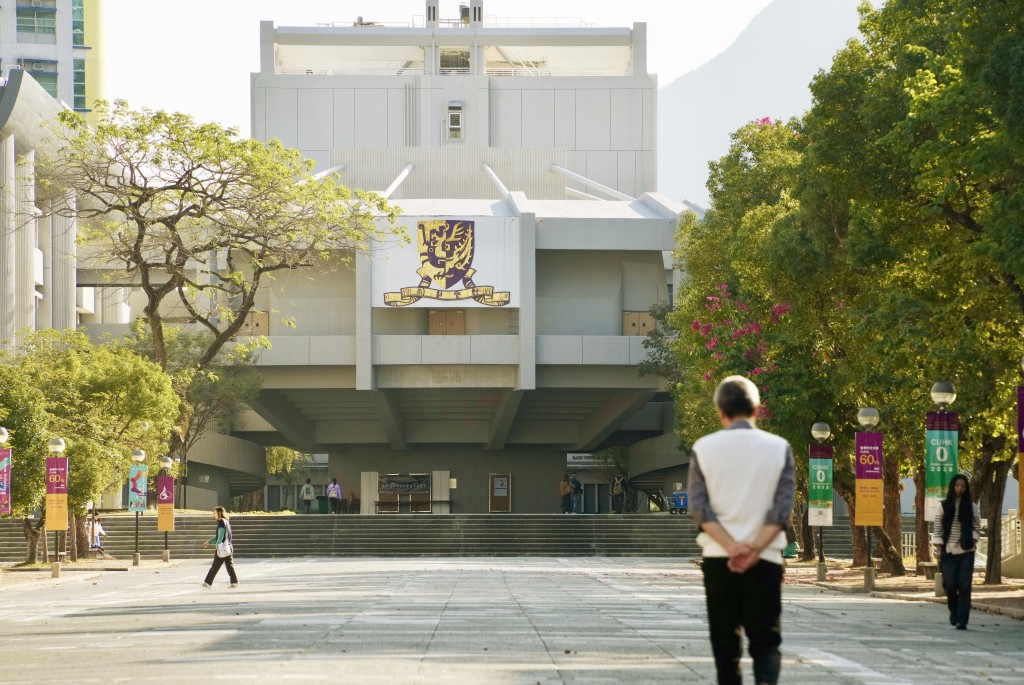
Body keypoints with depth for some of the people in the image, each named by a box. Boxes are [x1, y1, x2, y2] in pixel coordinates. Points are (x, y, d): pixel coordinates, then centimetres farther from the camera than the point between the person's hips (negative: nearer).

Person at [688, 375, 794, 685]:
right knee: (765, 641, 4)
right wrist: (754, 549, -15)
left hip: (717, 558, 0)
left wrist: (731, 547, -14)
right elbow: (782, 508, -8)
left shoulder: (704, 448, 2)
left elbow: (699, 507, -6)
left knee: (725, 643, 10)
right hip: (765, 559, 0)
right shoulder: (778, 447, 2)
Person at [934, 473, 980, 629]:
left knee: (964, 587, -6)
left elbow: (977, 528, 8)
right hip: (949, 551, 0)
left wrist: (970, 540, -10)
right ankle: (954, 610, 24)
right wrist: (939, 549, -2)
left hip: (966, 552, 0)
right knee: (950, 585, -5)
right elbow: (938, 529, 5)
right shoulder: (944, 506, 6)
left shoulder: (972, 507, 6)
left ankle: (962, 621, -4)